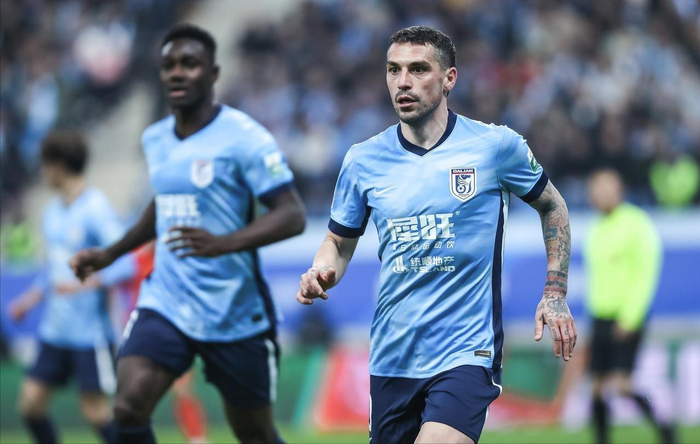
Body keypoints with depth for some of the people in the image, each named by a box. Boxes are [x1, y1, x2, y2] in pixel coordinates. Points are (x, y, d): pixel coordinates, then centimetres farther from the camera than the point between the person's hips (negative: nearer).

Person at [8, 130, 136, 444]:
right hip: (54, 331, 8)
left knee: (95, 409, -4)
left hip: (90, 332, -8)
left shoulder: (96, 209, -14)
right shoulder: (53, 212, 11)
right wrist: (32, 297, 13)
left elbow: (126, 265, -20)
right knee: (30, 403, 3)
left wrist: (87, 285, -31)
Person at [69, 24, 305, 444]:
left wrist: (224, 244, -33)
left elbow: (293, 216, -19)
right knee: (129, 408, -19)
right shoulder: (155, 139, 9)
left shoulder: (244, 137, -12)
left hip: (234, 314, -5)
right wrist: (110, 254, 24)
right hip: (165, 304, 5)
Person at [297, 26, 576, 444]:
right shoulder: (363, 160, 3)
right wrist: (321, 275, -7)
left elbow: (552, 207, 12)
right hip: (392, 358, 4)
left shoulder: (496, 145, -4)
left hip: (466, 352, -4)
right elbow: (340, 242, 15)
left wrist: (555, 294, 6)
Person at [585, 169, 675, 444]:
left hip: (627, 320, -7)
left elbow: (645, 274, -14)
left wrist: (629, 318, -19)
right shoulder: (597, 230, 14)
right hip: (599, 318, 7)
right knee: (598, 388, 2)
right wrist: (595, 313, 18)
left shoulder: (636, 224, -9)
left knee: (621, 385, -15)